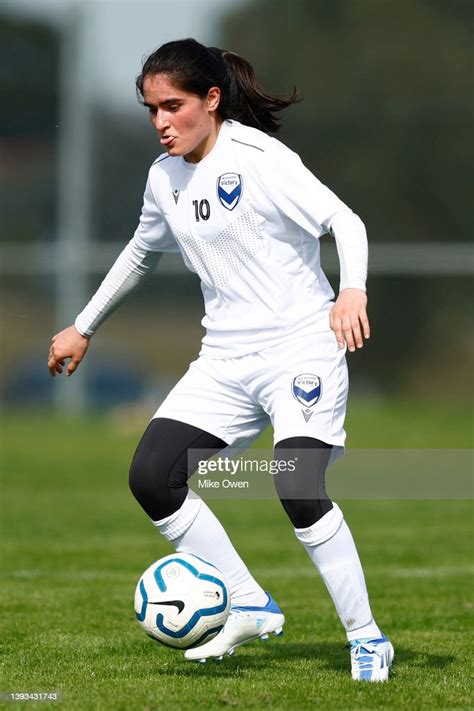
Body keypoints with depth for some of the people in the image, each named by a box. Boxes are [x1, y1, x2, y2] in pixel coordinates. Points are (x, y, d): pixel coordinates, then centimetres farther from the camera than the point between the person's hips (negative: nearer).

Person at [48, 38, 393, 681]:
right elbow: (143, 252, 27)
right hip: (225, 360, 7)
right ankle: (251, 609, 3)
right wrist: (84, 327, 33)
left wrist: (352, 293, -38)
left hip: (302, 350, -7)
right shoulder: (165, 177, 9)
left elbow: (344, 222, -19)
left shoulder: (259, 159, -14)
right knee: (152, 477, -8)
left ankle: (367, 639, -9)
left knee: (298, 489, -24)